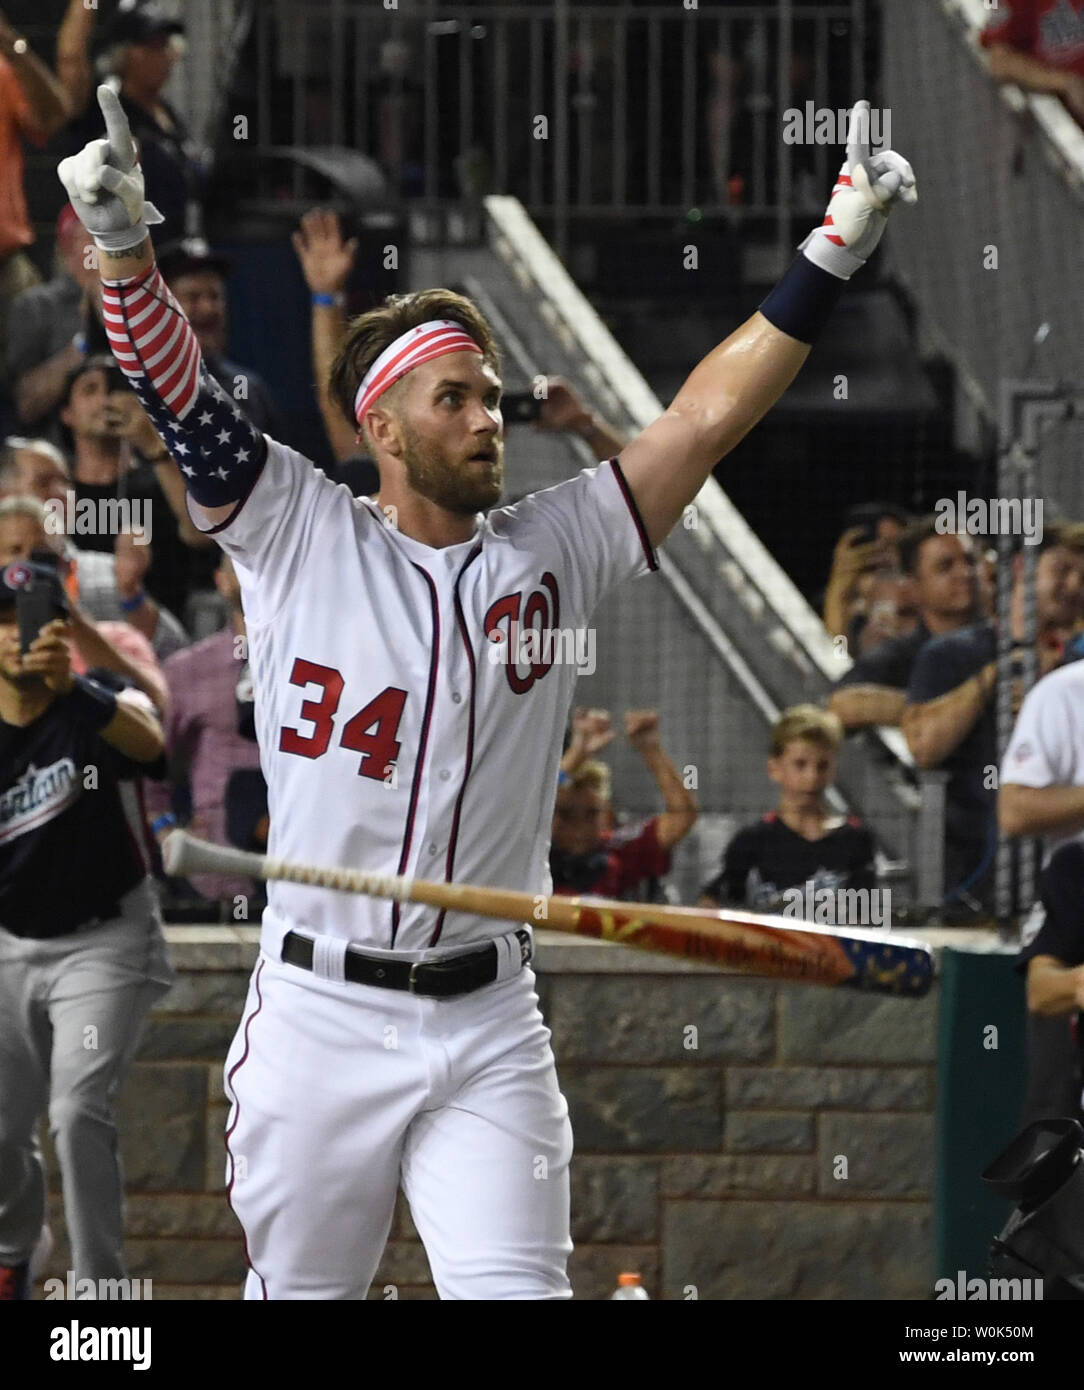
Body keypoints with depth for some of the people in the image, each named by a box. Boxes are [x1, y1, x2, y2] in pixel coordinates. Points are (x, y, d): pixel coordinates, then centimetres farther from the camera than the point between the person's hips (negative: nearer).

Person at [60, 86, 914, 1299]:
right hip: (320, 1016, -1)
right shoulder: (300, 536, 2)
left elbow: (701, 424, 3)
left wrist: (827, 262, -6)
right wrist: (122, 242, -25)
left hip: (490, 1032, 1)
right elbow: (176, 392, -8)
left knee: (514, 1291, -11)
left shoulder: (549, 552, 8)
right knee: (299, 1292, 7)